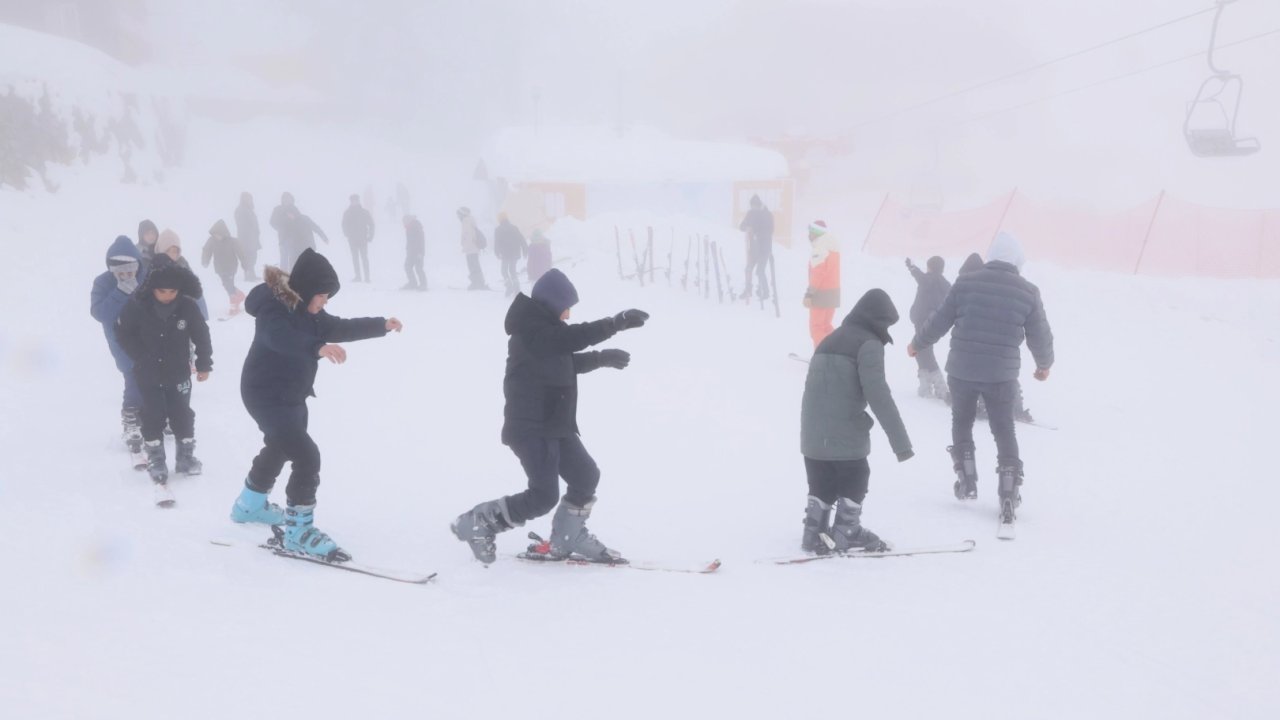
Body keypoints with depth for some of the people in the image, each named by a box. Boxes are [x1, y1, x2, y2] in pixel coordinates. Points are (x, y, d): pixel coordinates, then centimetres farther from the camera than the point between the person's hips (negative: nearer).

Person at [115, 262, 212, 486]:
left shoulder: (187, 307, -15)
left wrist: (204, 364, 3)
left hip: (178, 373, 1)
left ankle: (185, 457, 23)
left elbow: (201, 335, -2)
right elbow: (123, 331, -3)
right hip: (149, 375, -1)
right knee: (153, 417, 3)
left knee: (182, 415, 9)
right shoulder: (138, 306, -17)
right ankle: (155, 461, 15)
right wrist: (140, 356, -7)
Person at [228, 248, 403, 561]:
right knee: (306, 455, -19)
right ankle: (298, 531, -11)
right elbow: (280, 337, -45)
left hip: (291, 395, 11)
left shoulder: (306, 311, 3)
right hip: (266, 394, -11)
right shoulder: (273, 308, -25)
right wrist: (318, 347, -61)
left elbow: (339, 328, 16)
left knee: (280, 448, 31)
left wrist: (382, 325, 11)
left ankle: (250, 505, 55)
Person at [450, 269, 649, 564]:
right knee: (543, 496, -12)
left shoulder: (545, 330, 13)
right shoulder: (534, 331, -19)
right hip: (530, 427, -10)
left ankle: (568, 538, 27)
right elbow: (576, 337, -29)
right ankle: (477, 523, 1)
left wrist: (602, 358, 27)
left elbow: (566, 363, 29)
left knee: (586, 475, 13)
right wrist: (618, 322, -27)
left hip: (554, 424, 10)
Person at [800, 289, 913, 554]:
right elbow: (877, 394, -17)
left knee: (822, 484, 17)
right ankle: (845, 533, 13)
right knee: (854, 481, 9)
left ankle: (814, 533, 19)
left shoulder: (830, 339, 19)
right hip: (845, 430, -7)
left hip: (813, 431, 7)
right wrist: (900, 440, -18)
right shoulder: (868, 343, -6)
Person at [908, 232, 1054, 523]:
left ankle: (967, 482, 24)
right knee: (1004, 433, 12)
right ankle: (1009, 497, 7)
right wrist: (1044, 364, 24)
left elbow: (940, 321, 2)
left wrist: (917, 344, 20)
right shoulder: (1027, 292, -3)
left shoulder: (966, 282, -4)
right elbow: (1040, 335, 4)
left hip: (962, 371, 0)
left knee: (961, 423, 23)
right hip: (1002, 376, 0)